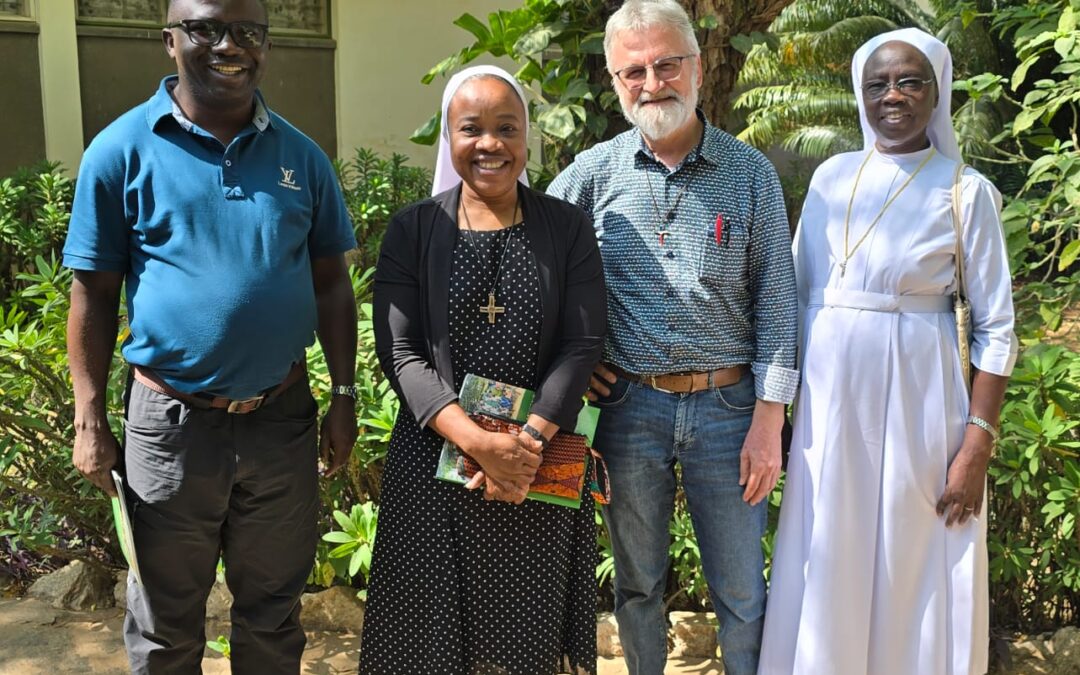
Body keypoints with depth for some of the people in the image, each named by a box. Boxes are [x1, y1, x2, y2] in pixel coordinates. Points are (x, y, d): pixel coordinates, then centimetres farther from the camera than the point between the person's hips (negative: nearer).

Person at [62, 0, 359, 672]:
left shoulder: (301, 156, 3)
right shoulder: (122, 150, -5)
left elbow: (331, 285, 7)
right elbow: (93, 294, -2)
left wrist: (345, 399, 4)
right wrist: (90, 422, -5)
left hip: (283, 418, 2)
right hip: (171, 421, -2)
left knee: (273, 611, 18)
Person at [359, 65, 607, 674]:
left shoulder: (569, 228, 3)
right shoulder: (413, 230, 1)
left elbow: (583, 344, -4)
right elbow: (401, 353, -6)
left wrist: (526, 442, -17)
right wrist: (479, 443, -18)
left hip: (543, 460, 1)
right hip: (437, 458, 0)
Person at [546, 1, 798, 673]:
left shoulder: (751, 172, 1)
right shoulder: (594, 171, 2)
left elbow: (775, 300, -1)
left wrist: (769, 420, -5)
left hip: (727, 407, 0)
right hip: (629, 407, 1)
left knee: (743, 592, 9)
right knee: (639, 584, 15)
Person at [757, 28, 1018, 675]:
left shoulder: (965, 191, -5)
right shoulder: (833, 176, 5)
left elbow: (996, 330, -6)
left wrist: (977, 448, -12)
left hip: (916, 398, -3)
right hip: (830, 396, 3)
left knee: (913, 571, 8)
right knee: (828, 565, 13)